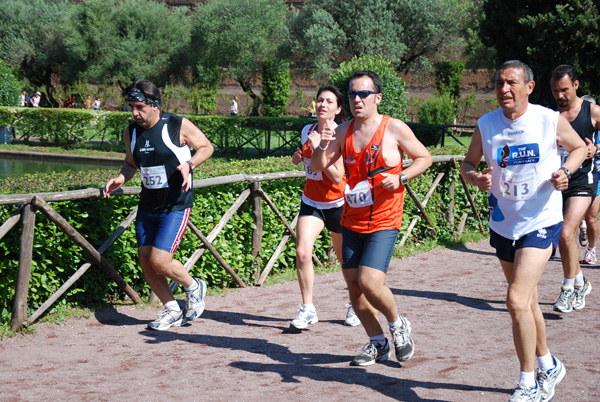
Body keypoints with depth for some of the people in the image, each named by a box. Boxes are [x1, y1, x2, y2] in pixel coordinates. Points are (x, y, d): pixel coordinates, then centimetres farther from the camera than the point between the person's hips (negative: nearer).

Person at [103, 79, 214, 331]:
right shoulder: (131, 132, 2)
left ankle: (194, 288, 16)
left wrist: (189, 164, -19)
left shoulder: (179, 126, -12)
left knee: (159, 261, -14)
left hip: (176, 206, -6)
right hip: (147, 204, 6)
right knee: (145, 261, 5)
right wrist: (121, 178, -2)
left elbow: (206, 147, -1)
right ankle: (172, 311, 22)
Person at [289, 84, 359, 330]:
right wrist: (298, 157, 0)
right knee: (302, 252, -15)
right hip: (311, 202, 4)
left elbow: (337, 176, -24)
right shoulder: (307, 131, 2)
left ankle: (355, 305, 34)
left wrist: (319, 148, -28)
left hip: (337, 204, -4)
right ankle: (308, 309, -6)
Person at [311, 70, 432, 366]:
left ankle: (398, 325, 10)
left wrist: (400, 178, -14)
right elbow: (317, 167, 6)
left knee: (369, 282, -19)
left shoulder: (394, 129, -6)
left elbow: (425, 158, 3)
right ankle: (377, 343, 25)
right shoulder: (343, 131, 6)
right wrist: (322, 145, -15)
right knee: (354, 286, 6)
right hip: (351, 222, 5)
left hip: (384, 222, -5)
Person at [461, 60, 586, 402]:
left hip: (541, 223, -4)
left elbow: (580, 147, 7)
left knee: (518, 300, -17)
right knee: (528, 302, 17)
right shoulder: (486, 125, -3)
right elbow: (468, 164, 9)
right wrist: (477, 178, -13)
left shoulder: (551, 121, -10)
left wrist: (565, 171, -12)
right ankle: (549, 367, 39)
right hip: (504, 224, 5)